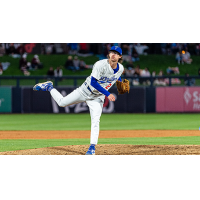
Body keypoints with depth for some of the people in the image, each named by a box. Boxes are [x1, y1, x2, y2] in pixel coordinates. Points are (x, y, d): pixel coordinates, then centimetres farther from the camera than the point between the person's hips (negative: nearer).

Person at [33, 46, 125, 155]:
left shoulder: (120, 68, -7)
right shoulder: (101, 65, -27)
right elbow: (93, 82, -31)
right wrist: (107, 94, -35)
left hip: (97, 98, 3)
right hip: (86, 91, -3)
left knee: (95, 121, -14)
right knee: (62, 102, 10)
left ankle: (92, 147, -11)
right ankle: (49, 87, 36)